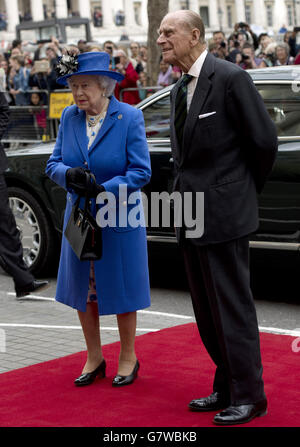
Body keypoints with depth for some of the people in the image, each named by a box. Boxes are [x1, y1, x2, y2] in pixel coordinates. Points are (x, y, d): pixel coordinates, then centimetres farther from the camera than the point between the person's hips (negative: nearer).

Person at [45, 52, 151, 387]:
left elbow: (141, 171, -13)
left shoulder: (129, 117, -11)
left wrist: (105, 190, -26)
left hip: (118, 220, -4)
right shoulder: (69, 117, 1)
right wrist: (69, 175, -20)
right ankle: (94, 359, 27)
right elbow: (53, 163, 3)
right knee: (82, 289, 10)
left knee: (121, 287, 6)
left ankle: (128, 358, 23)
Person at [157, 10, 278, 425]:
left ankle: (249, 397, 9)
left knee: (232, 308, -2)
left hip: (223, 214, -9)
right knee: (207, 312, 15)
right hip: (191, 218, 9)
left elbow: (265, 141, -11)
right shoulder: (179, 90, 14)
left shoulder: (231, 78, -13)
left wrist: (247, 189, 0)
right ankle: (226, 388, 27)